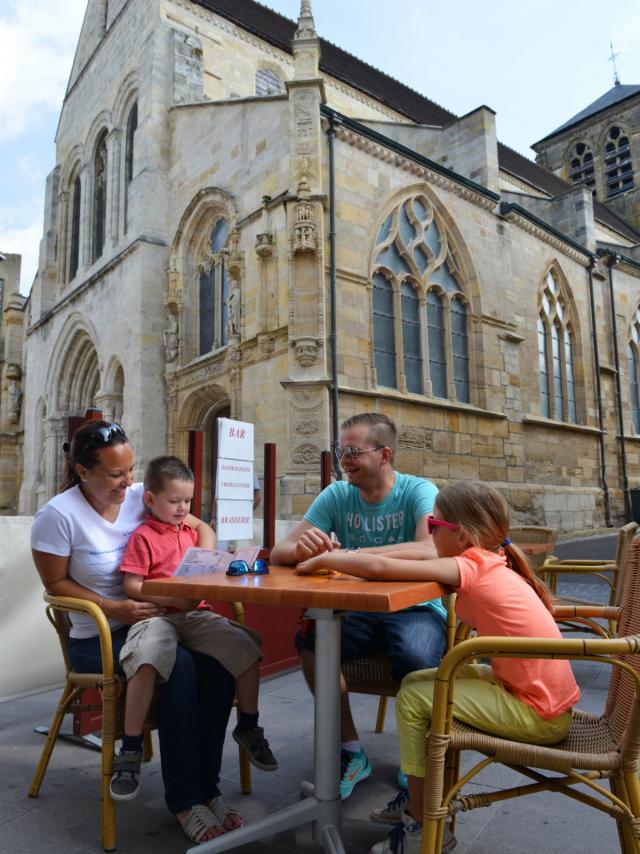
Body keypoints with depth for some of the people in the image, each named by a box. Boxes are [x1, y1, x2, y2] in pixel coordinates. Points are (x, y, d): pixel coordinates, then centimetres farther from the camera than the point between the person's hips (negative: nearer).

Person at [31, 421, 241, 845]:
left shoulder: (140, 496, 0)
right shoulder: (58, 514, -11)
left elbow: (203, 529, 8)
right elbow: (56, 583, -5)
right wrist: (116, 609, -18)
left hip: (155, 620, 4)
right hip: (98, 637, -4)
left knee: (219, 663, -23)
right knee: (179, 667, -29)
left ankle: (207, 786, -6)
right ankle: (185, 800, -12)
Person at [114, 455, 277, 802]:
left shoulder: (191, 532, 19)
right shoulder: (143, 536, -2)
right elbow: (132, 586, -9)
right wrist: (174, 599, -16)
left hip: (197, 615, 6)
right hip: (158, 615, -6)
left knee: (247, 646, -11)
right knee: (147, 661, -37)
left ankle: (248, 727, 11)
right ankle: (130, 752, -16)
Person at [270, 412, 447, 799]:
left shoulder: (418, 491, -12)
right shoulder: (337, 495, -2)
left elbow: (433, 549, -33)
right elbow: (279, 552, -6)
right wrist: (302, 548, -32)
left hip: (417, 609, -3)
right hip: (360, 611, 4)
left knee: (415, 656, -33)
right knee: (309, 639, -23)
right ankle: (352, 752, -3)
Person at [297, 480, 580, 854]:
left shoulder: (469, 566, -21)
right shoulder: (490, 562, 4)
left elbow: (380, 568, -26)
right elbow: (420, 554, 13)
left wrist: (323, 560, -9)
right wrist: (349, 557, 6)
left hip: (539, 714, -9)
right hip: (544, 694, 9)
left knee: (413, 698, -6)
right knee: (416, 681, 12)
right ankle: (422, 797, 28)